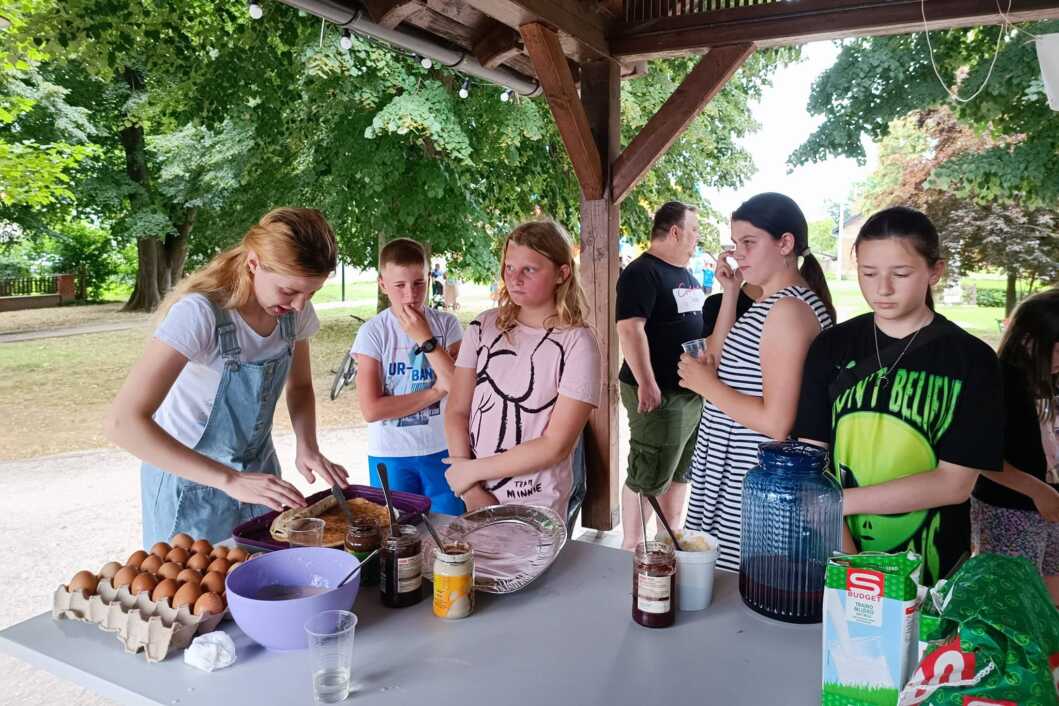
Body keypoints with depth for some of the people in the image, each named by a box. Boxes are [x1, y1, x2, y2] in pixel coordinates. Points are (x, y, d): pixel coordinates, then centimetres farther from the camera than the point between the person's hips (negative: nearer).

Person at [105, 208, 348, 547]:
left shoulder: (294, 309, -12)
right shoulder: (200, 312, -29)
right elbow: (124, 422, -36)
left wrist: (307, 447, -14)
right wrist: (230, 480, -41)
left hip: (257, 471, 5)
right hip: (188, 479, -5)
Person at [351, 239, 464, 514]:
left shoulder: (446, 324, -2)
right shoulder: (373, 332, -7)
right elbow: (371, 409, -14)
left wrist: (425, 338, -16)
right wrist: (435, 392, -13)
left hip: (442, 451, 1)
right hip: (390, 456, -1)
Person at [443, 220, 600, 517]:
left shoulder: (577, 343, -13)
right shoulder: (484, 326, -1)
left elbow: (556, 446, -16)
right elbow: (456, 411, -3)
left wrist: (473, 469, -13)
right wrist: (473, 493, -13)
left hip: (535, 507, -3)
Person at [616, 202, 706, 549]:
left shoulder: (687, 275, 17)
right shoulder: (642, 272, -13)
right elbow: (630, 329, -22)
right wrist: (646, 384, -26)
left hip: (695, 391, 10)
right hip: (659, 395, -9)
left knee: (681, 472, 17)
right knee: (649, 477, -3)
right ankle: (631, 547, 10)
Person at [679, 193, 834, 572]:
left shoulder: (789, 309, -18)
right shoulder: (770, 302, 12)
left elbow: (777, 422, -23)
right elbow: (721, 362, 14)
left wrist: (707, 385, -14)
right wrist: (730, 293, 9)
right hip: (732, 473, 9)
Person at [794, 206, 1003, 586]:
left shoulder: (971, 359, -7)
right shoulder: (831, 347, -1)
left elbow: (954, 483, -12)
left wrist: (840, 502, -17)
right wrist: (847, 567, -16)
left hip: (927, 570, -2)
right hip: (834, 557, 2)